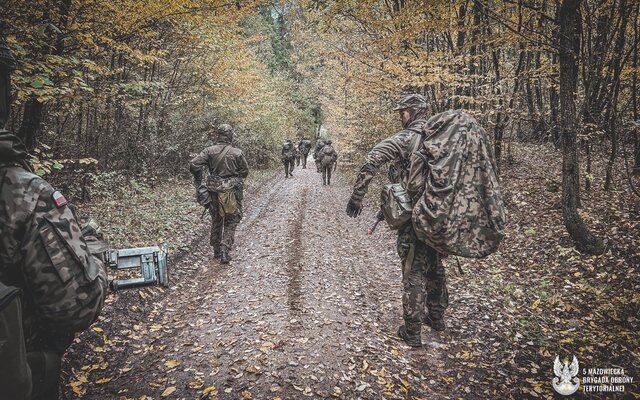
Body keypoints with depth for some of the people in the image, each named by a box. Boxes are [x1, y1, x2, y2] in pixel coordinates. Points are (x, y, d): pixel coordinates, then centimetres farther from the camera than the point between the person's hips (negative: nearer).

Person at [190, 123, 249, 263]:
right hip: (232, 191, -2)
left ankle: (216, 251, 27)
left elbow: (193, 164, -11)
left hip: (214, 191, 2)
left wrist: (198, 181, 3)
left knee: (216, 221, 18)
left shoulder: (210, 151, -3)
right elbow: (245, 172, 1)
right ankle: (225, 251, -5)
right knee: (231, 222, 6)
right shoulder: (237, 153, -6)